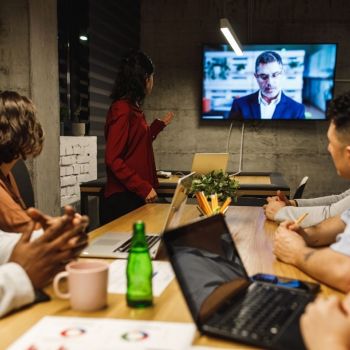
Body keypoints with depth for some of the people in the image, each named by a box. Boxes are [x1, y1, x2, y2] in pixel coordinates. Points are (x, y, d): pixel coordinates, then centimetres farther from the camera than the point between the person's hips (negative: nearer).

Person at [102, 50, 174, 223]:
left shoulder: (134, 109, 13)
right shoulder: (122, 109, -14)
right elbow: (113, 159, -18)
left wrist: (160, 124, 32)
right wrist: (143, 188, -20)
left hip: (138, 196, 9)